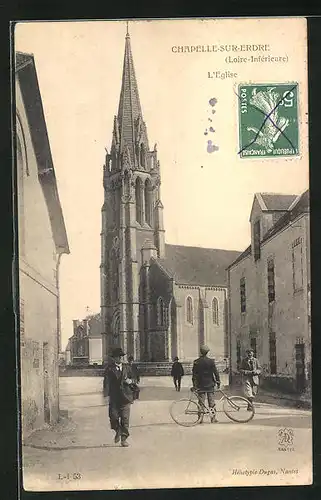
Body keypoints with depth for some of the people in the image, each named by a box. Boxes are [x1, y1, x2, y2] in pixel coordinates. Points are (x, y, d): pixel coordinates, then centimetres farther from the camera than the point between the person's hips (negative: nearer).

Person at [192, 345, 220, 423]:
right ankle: (213, 418, 6)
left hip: (200, 385, 1)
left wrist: (194, 385, 6)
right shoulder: (211, 361, -6)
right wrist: (218, 382, 6)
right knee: (211, 401, 5)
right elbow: (216, 372, -4)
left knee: (201, 402, 5)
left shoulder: (196, 362, -2)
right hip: (210, 384, -1)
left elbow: (194, 374, 1)